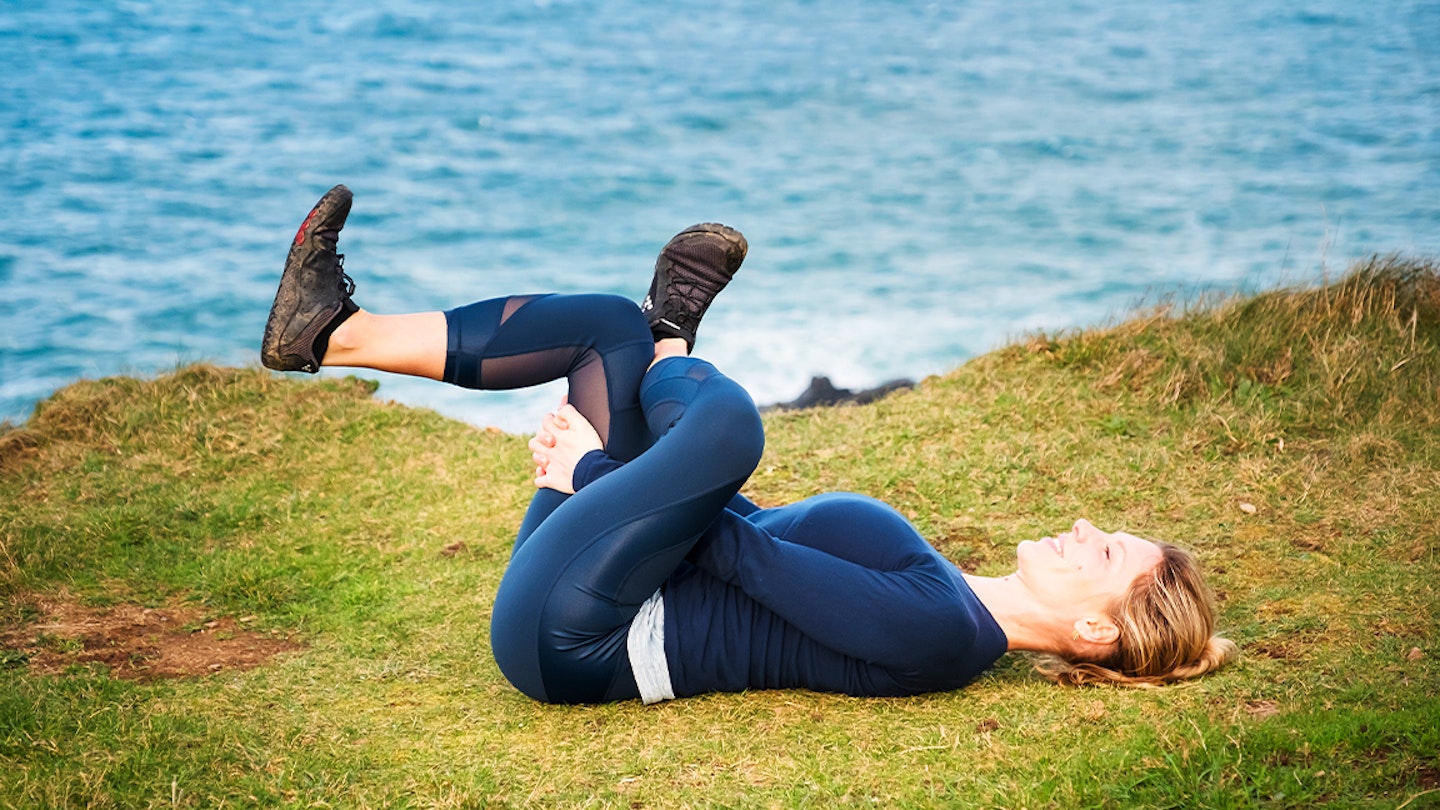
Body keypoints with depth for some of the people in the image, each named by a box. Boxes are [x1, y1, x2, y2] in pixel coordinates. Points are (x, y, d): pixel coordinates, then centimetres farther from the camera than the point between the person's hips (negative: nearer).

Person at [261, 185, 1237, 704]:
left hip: (566, 636, -10)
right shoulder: (938, 596, 9)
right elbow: (757, 528, 15)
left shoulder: (938, 632, -21)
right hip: (570, 629, 10)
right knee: (610, 322, 12)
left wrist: (591, 468, -11)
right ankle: (334, 333, 13)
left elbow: (748, 558, -21)